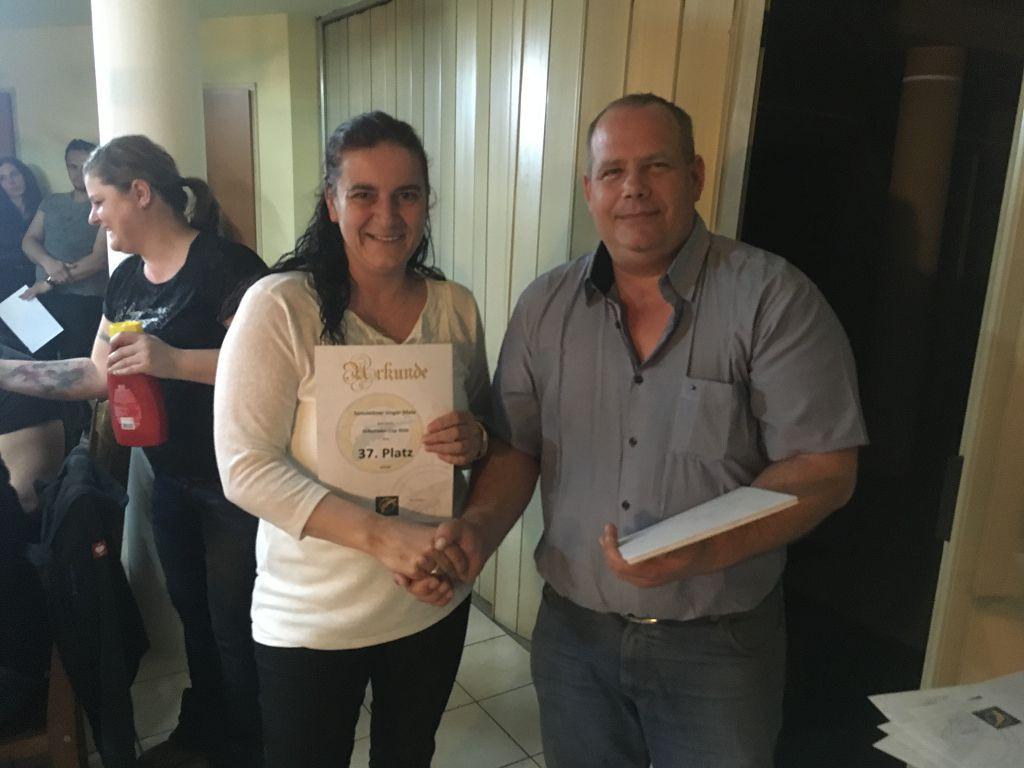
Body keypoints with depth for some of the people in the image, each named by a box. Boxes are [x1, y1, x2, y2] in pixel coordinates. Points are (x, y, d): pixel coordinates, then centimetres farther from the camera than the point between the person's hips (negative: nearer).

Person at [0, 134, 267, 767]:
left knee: (234, 626, 9)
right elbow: (98, 374, 12)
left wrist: (174, 360, -33)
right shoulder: (127, 278, 8)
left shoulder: (225, 264, -19)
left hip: (233, 483, -8)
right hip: (170, 479, 8)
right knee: (192, 611, 24)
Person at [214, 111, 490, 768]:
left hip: (437, 602, 4)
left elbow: (488, 425, 8)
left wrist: (476, 438, -16)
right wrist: (382, 536, -29)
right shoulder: (279, 306, -17)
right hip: (312, 618, -3)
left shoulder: (456, 306, -4)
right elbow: (245, 467, -20)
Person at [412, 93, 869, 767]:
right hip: (573, 630, 3)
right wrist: (480, 528, -14)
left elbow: (824, 470, -14)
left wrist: (702, 551, -28)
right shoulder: (545, 307, 0)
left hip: (716, 643, -2)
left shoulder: (774, 299, -13)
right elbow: (517, 447, 4)